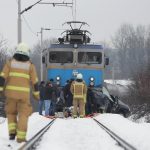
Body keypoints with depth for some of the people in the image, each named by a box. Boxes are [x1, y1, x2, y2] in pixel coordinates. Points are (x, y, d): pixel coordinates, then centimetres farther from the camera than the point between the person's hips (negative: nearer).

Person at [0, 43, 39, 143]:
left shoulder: (10, 62, 4)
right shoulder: (30, 65, 3)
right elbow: (35, 81, 5)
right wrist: (36, 93, 16)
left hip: (11, 91, 1)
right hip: (24, 93, -1)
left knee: (11, 112, 19)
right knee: (23, 114, 6)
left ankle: (12, 132, 3)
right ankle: (21, 137, -2)